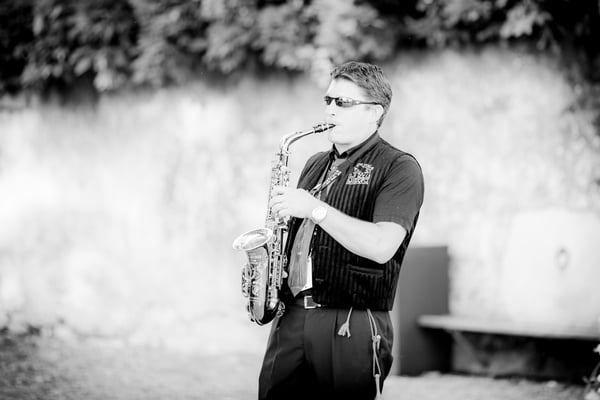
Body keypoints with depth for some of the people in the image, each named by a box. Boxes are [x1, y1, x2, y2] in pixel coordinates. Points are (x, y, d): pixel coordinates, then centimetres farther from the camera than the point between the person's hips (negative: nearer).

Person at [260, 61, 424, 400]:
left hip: (352, 327, -6)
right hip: (291, 318, 6)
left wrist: (315, 208, -19)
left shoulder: (399, 168, -4)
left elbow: (382, 246, -18)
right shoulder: (316, 165, 19)